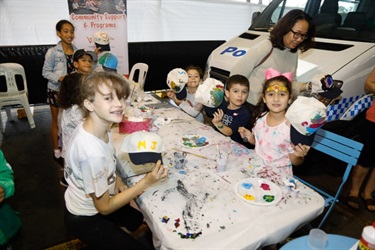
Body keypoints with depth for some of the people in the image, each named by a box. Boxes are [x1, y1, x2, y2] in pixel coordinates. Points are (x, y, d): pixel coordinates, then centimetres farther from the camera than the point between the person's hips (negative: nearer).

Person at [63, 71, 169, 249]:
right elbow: (104, 207, -25)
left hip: (92, 202, 8)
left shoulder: (101, 128, -14)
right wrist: (147, 182, -28)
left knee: (138, 218, 26)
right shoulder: (92, 153, -39)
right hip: (84, 219, -7)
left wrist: (117, 180, -9)